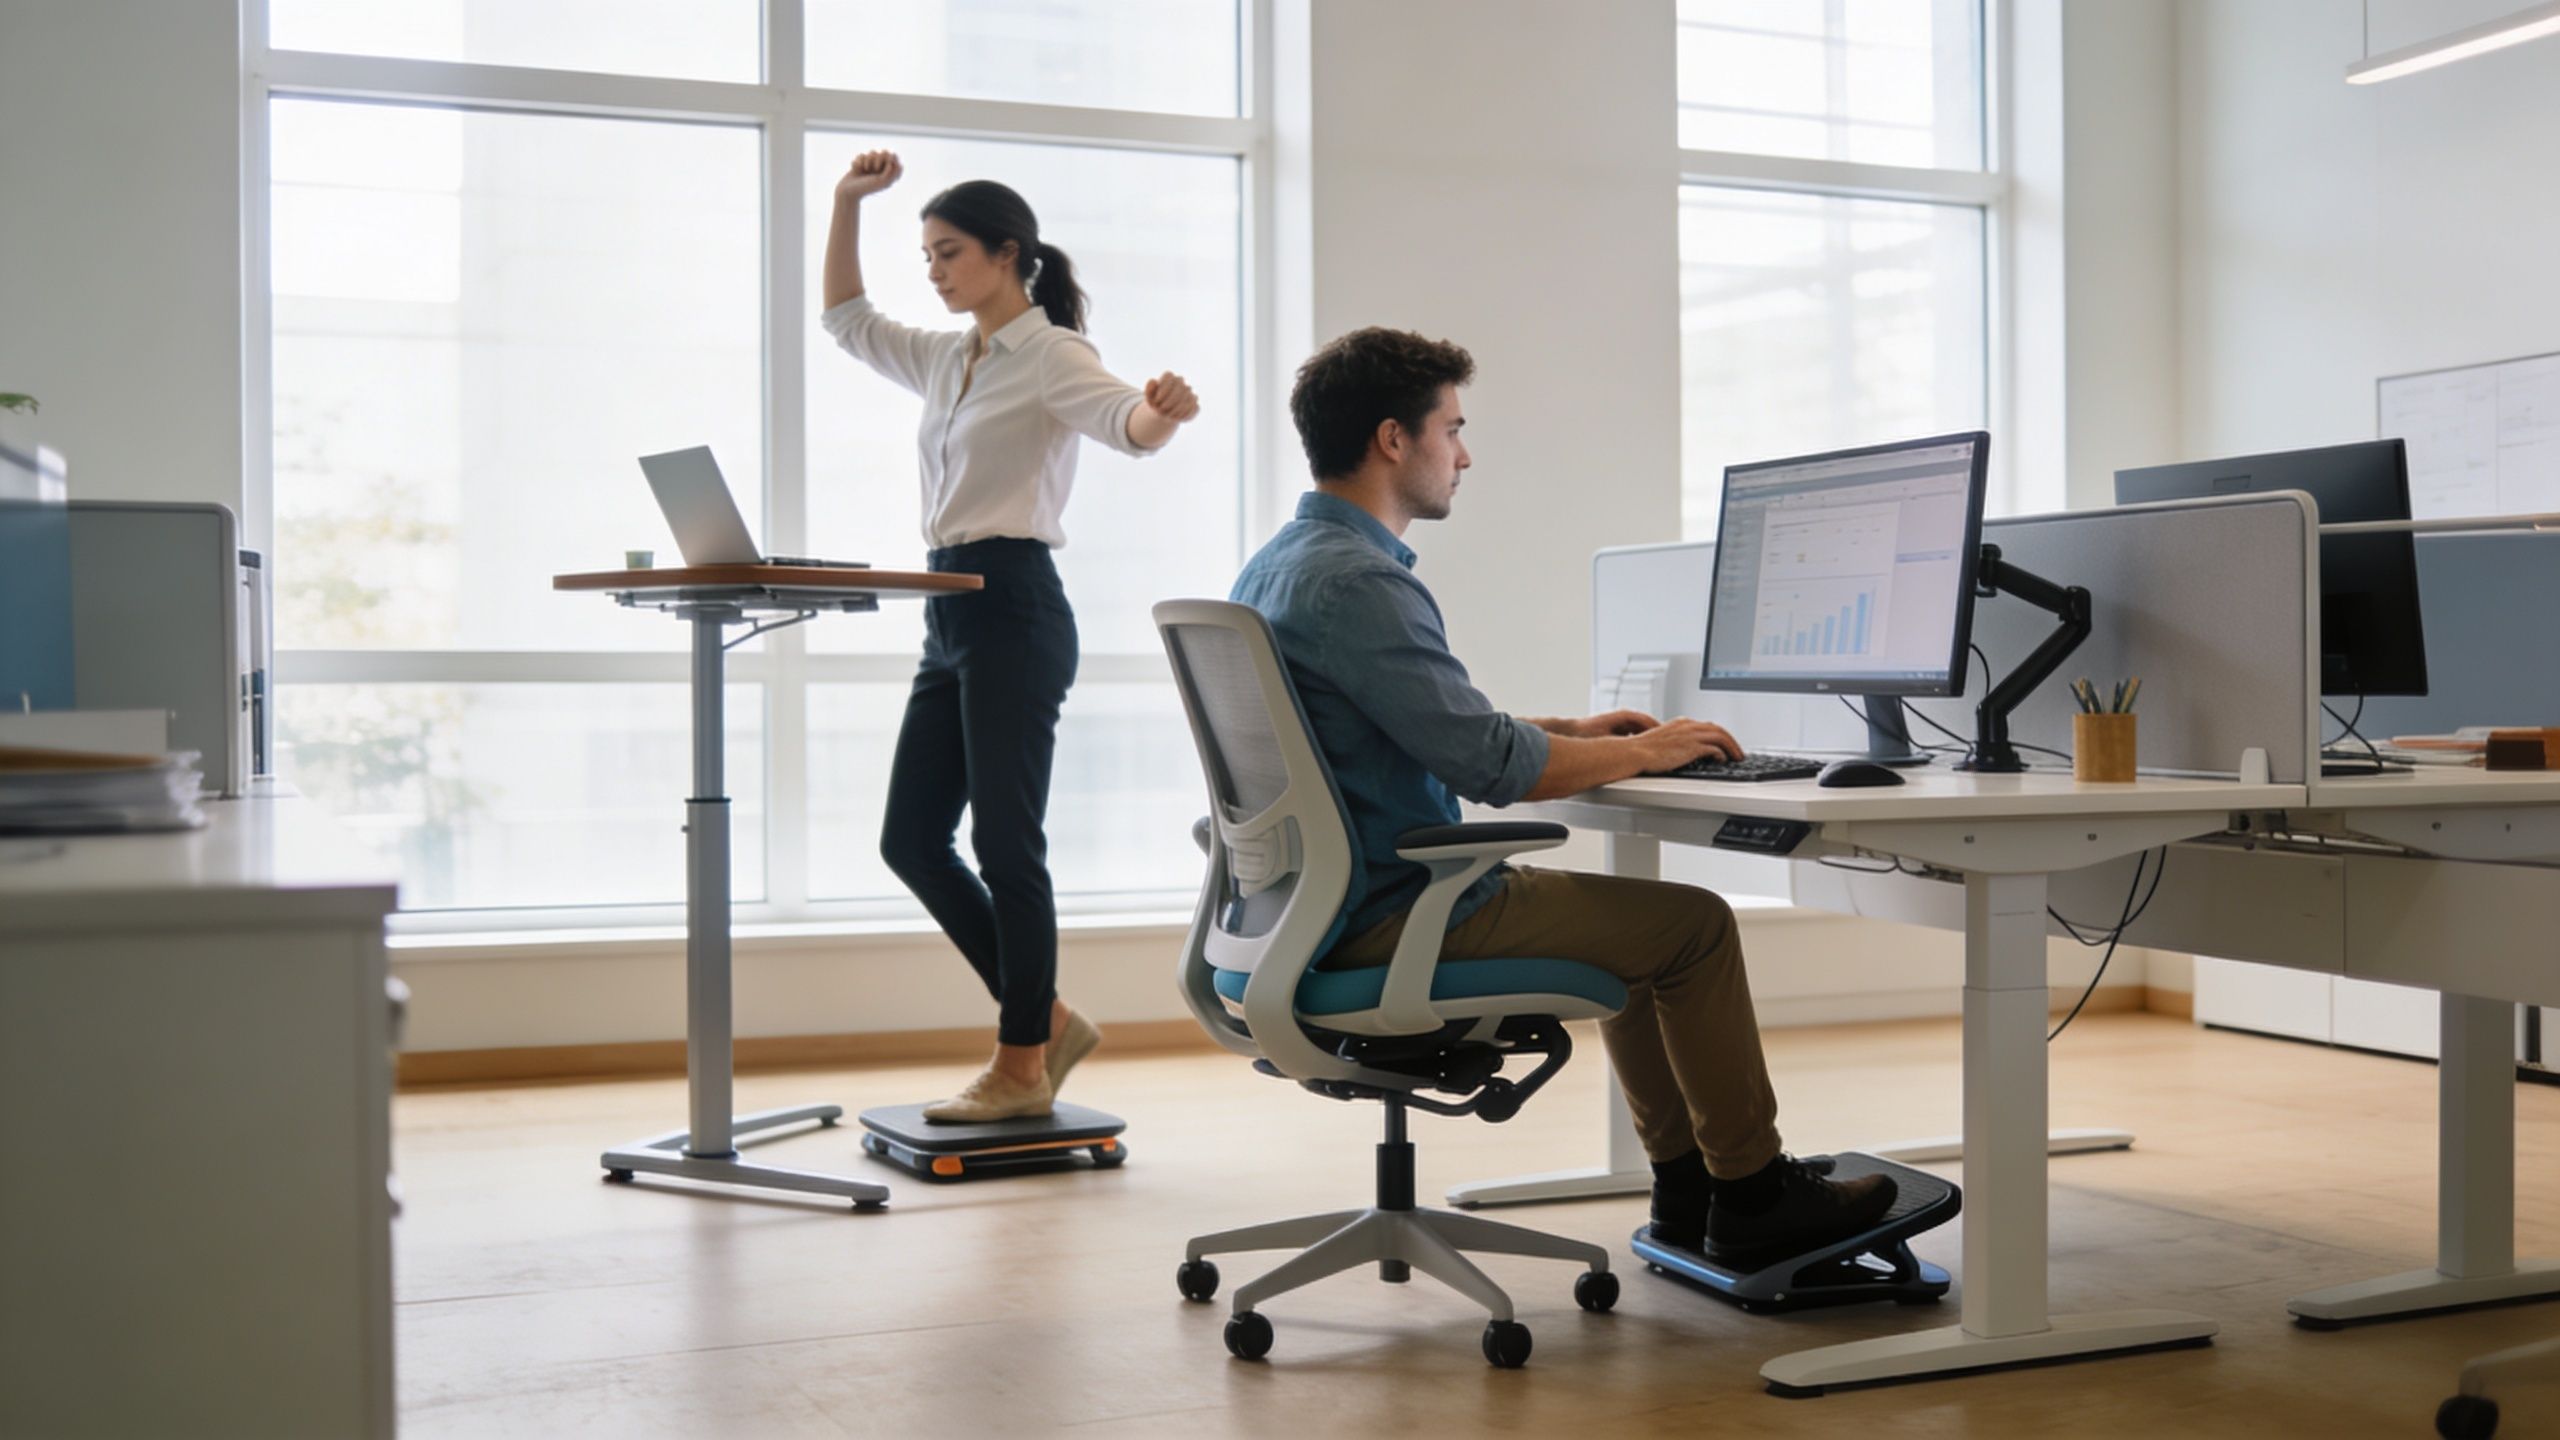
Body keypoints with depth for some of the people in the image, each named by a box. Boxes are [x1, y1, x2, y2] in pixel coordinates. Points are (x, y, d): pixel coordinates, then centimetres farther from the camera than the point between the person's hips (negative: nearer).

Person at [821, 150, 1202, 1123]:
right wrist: (846, 206, 20)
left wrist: (1160, 411, -49)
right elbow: (847, 322, 30)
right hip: (950, 613, 9)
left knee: (1005, 843, -5)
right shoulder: (947, 359, 17)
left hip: (1013, 610, -9)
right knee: (910, 839, 8)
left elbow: (1125, 424, -25)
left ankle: (1021, 1066, 7)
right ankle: (1046, 1019, 17)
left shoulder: (1052, 354, -7)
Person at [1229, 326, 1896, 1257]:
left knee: (1633, 914, 24)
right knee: (1694, 923, -2)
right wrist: (1641, 753, -8)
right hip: (1391, 915, -11)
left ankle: (1686, 1184, 29)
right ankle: (1751, 1195, 12)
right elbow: (1493, 767, -24)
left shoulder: (1273, 566, 11)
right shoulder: (1356, 582, -22)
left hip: (1325, 903, 11)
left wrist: (1570, 734, 16)